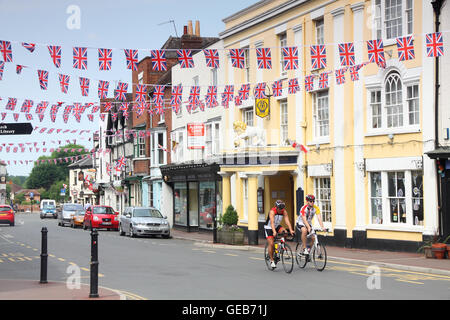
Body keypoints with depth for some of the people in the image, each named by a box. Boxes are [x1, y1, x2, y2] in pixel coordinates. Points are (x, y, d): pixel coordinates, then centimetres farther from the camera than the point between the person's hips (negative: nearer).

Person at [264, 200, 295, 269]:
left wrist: (291, 230, -42)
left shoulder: (284, 212, -17)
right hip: (269, 227, -4)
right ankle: (272, 261, -2)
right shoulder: (272, 211, -30)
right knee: (271, 244, -14)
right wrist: (274, 232, -57)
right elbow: (272, 222, -42)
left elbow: (287, 221, -26)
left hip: (277, 226, 4)